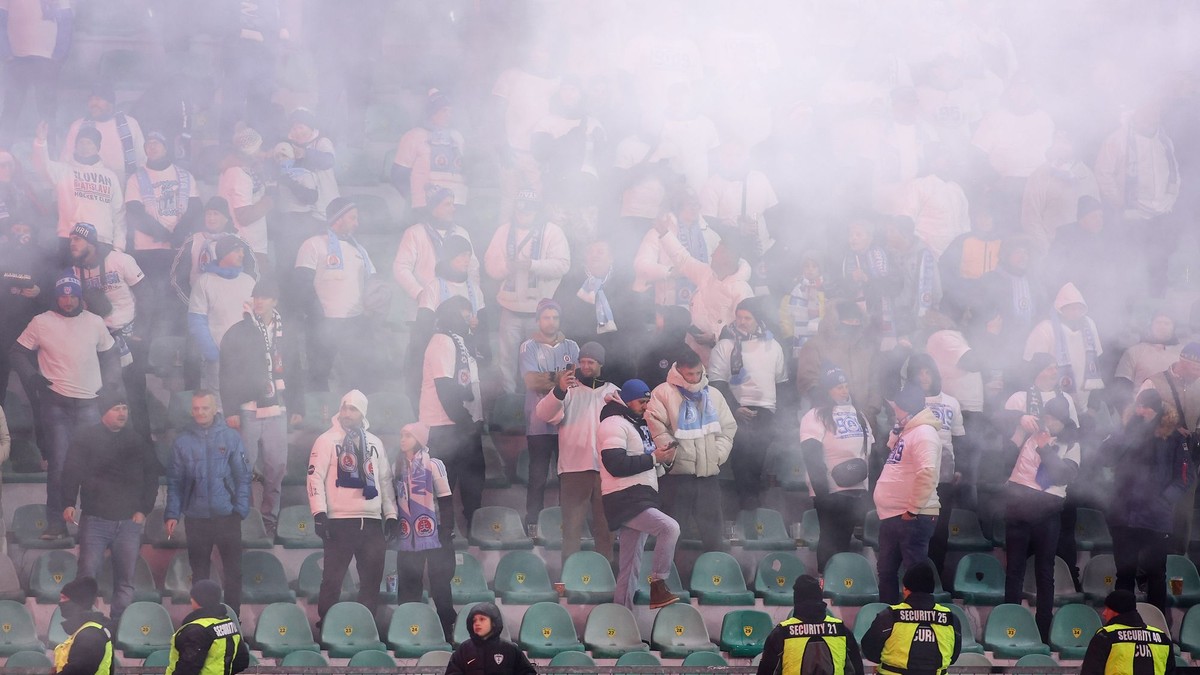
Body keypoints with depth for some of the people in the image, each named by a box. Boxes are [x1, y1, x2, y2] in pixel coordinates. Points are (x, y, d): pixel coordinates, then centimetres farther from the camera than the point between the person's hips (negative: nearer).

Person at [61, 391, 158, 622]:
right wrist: (69, 503, -12)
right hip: (95, 518, -2)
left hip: (129, 521, 2)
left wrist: (144, 509, 4)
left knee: (125, 581, 2)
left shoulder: (139, 441, 10)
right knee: (88, 574, -8)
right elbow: (72, 472, 0)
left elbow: (151, 477, 13)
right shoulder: (85, 438, 4)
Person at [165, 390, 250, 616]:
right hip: (196, 518, 1)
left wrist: (240, 508, -8)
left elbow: (243, 476, 0)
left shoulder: (230, 437, -1)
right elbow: (174, 481, 4)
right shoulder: (183, 441, 2)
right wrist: (172, 514, -4)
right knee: (199, 572, 9)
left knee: (233, 571, 2)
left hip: (227, 515, -1)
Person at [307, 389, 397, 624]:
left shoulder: (375, 443, 16)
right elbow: (315, 477, -6)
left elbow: (385, 479, 20)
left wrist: (391, 514, 12)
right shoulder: (327, 440, 1)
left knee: (372, 577, 6)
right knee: (333, 577, -5)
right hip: (340, 521, -5)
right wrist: (319, 513, -15)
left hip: (372, 521, 5)